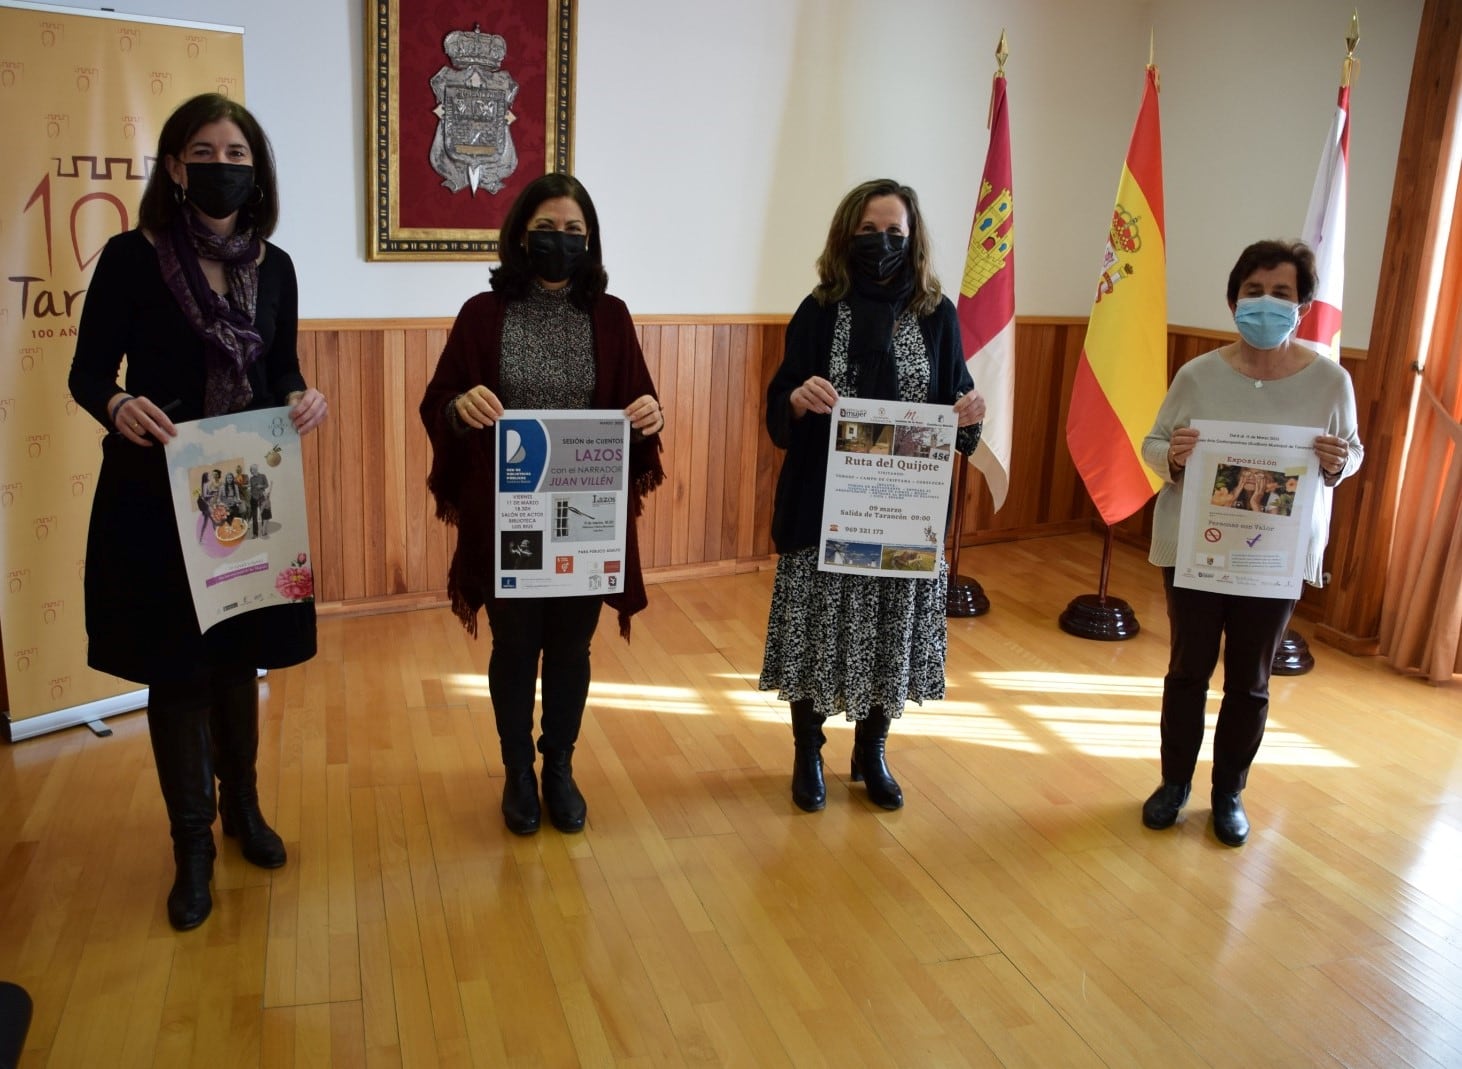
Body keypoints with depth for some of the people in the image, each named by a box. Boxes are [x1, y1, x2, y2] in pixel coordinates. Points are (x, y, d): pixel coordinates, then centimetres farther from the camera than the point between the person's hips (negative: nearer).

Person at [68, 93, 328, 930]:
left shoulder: (273, 266, 3)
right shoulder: (132, 257, -7)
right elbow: (89, 371, -5)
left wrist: (304, 399, -12)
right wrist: (118, 407, -26)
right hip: (156, 493, -3)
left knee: (240, 656, 16)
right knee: (176, 668, 5)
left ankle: (243, 806, 37)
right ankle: (193, 843, 22)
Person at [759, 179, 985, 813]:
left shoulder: (937, 314, 3)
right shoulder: (820, 310, -1)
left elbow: (955, 410, 7)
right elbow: (778, 413, -2)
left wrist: (968, 417, -16)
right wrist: (799, 398, -24)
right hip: (824, 505, -1)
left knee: (890, 626, 10)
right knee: (817, 627, 6)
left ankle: (871, 753, 32)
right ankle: (808, 754, 27)